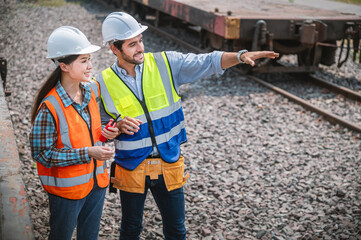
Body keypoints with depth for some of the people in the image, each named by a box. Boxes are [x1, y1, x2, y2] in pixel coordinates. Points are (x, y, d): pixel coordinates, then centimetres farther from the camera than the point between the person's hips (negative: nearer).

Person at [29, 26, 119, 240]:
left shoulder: (92, 89, -4)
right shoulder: (49, 107, -24)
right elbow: (42, 154, -21)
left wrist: (103, 133, -8)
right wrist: (87, 154, -26)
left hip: (97, 182, 6)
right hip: (67, 188, -6)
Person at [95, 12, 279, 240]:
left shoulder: (166, 64, -7)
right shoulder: (104, 83, -8)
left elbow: (206, 62, -14)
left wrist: (240, 56, -29)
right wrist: (118, 127, -20)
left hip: (169, 164, 1)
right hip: (131, 167, -1)